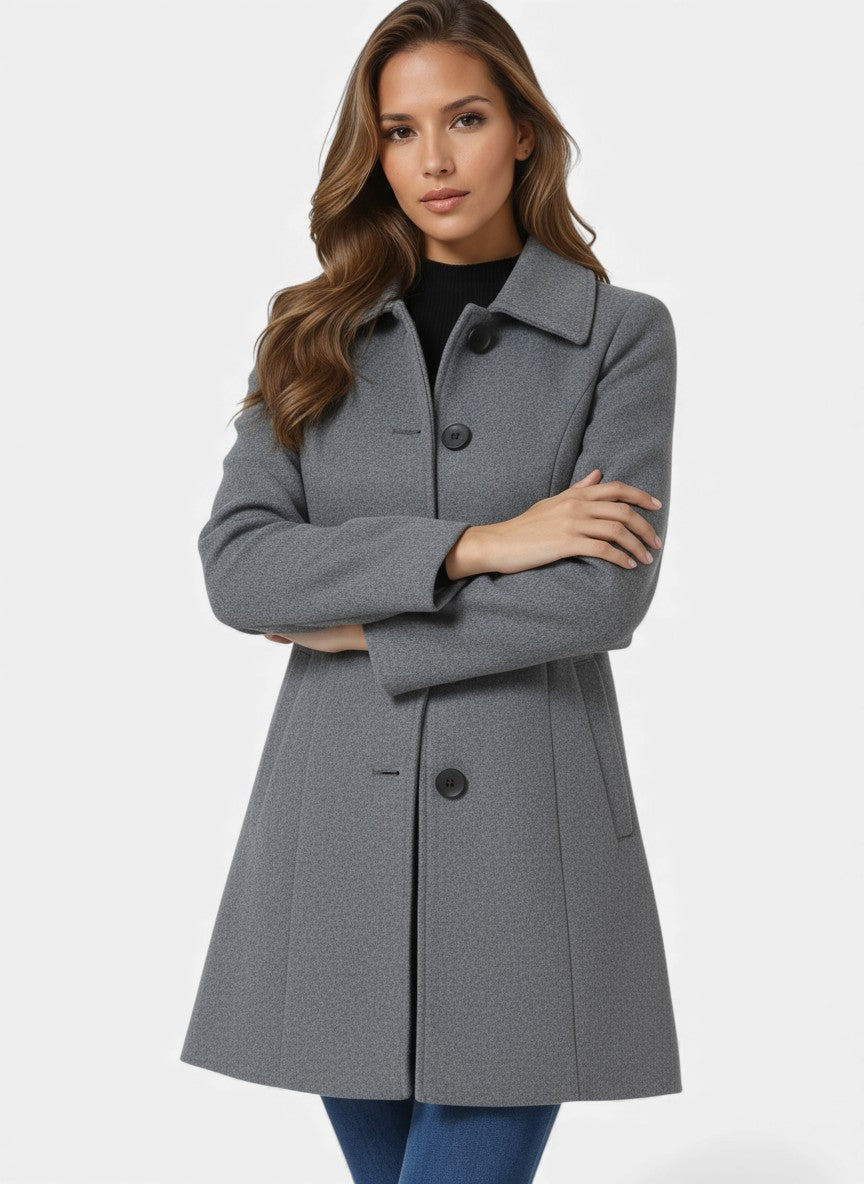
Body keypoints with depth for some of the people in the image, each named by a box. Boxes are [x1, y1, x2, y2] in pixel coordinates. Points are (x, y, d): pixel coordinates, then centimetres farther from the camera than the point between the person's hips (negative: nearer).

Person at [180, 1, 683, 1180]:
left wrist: (357, 629, -8)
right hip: (339, 827, 3)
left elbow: (610, 592, -12)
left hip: (525, 826, -3)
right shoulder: (311, 338, 9)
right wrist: (470, 545, -14)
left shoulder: (620, 332, 1)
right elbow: (236, 564, -5)